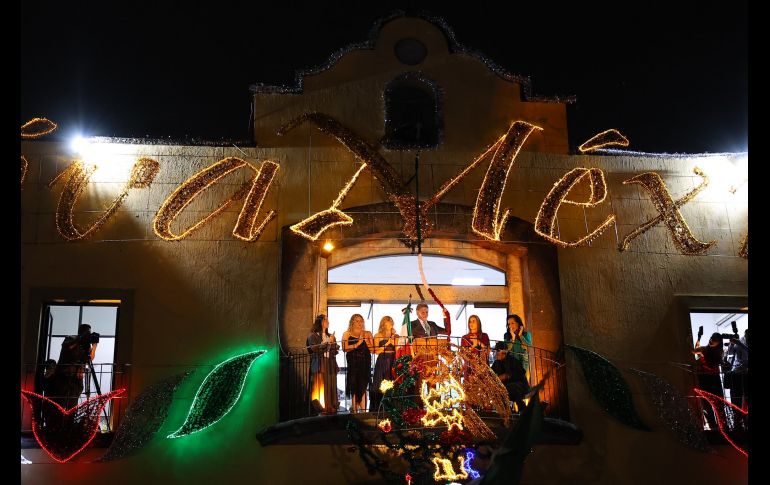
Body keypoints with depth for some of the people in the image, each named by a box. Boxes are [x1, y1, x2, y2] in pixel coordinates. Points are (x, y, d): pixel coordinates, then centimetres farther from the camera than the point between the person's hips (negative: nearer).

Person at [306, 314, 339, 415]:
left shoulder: (330, 336, 20)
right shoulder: (312, 335, 2)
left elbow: (336, 350, 11)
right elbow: (315, 349, -11)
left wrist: (333, 342, -8)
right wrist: (327, 342, -9)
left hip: (331, 365, 5)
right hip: (319, 365, -5)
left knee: (331, 388, 0)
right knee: (321, 387, -9)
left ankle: (331, 408, 2)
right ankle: (320, 409, -7)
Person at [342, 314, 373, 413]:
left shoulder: (367, 334, 13)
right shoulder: (347, 334, 6)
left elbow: (373, 349, 6)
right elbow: (345, 348, -9)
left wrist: (366, 340, -4)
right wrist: (357, 344, -12)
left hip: (365, 363, 2)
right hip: (353, 363, -2)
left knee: (363, 386, 0)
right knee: (354, 386, -3)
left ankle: (363, 409, 0)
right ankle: (354, 409, 2)